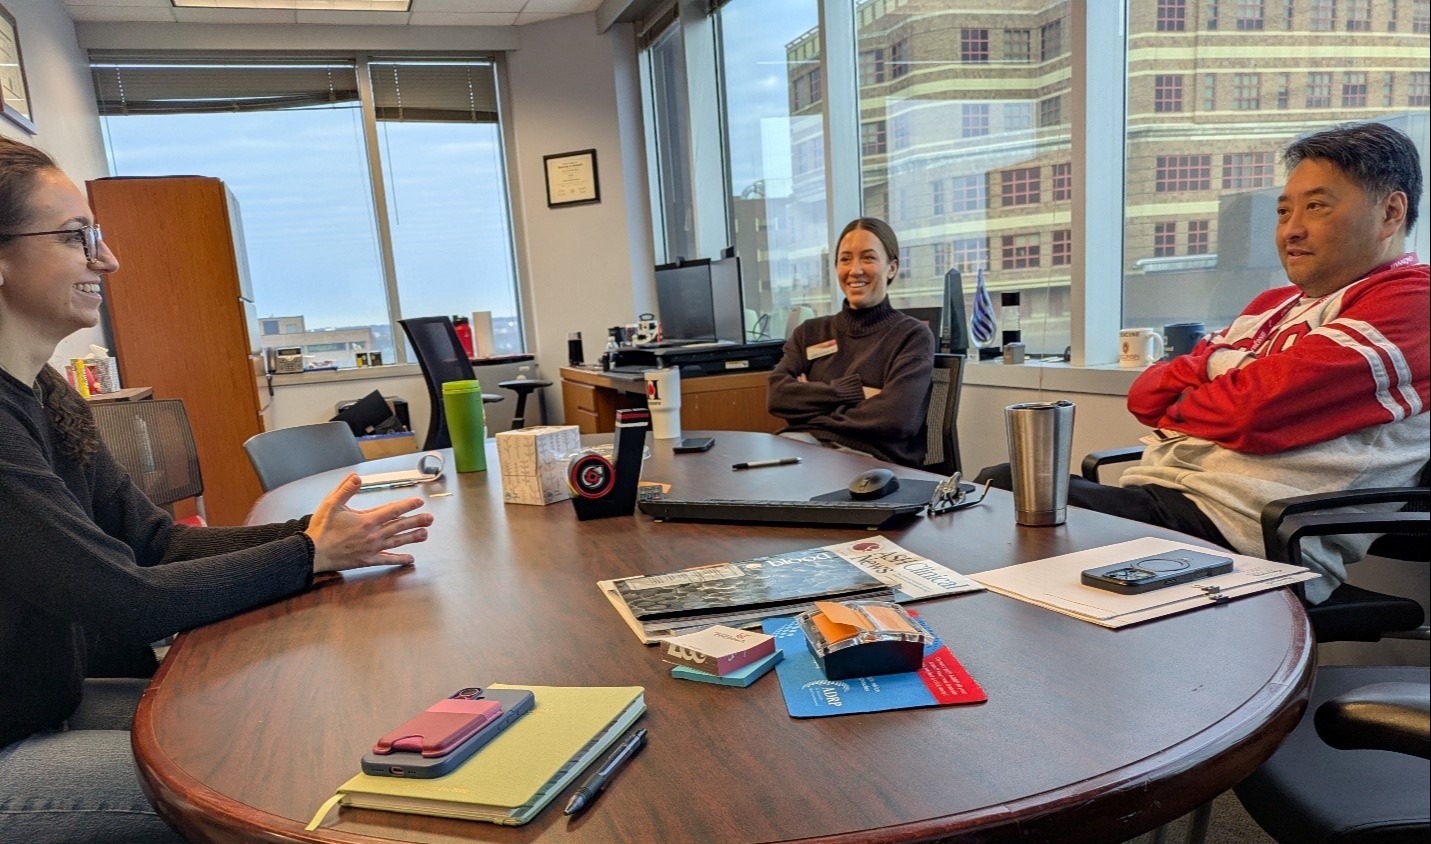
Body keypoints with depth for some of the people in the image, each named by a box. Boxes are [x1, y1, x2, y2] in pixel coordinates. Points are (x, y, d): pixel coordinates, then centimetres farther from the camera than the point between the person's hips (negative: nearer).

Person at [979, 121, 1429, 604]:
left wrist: (1177, 407, 5)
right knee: (1000, 485, -7)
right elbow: (1147, 393, 16)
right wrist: (1216, 365, -3)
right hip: (1156, 493, 8)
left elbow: (1255, 411, -15)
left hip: (1237, 524, -8)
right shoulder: (1274, 305, 24)